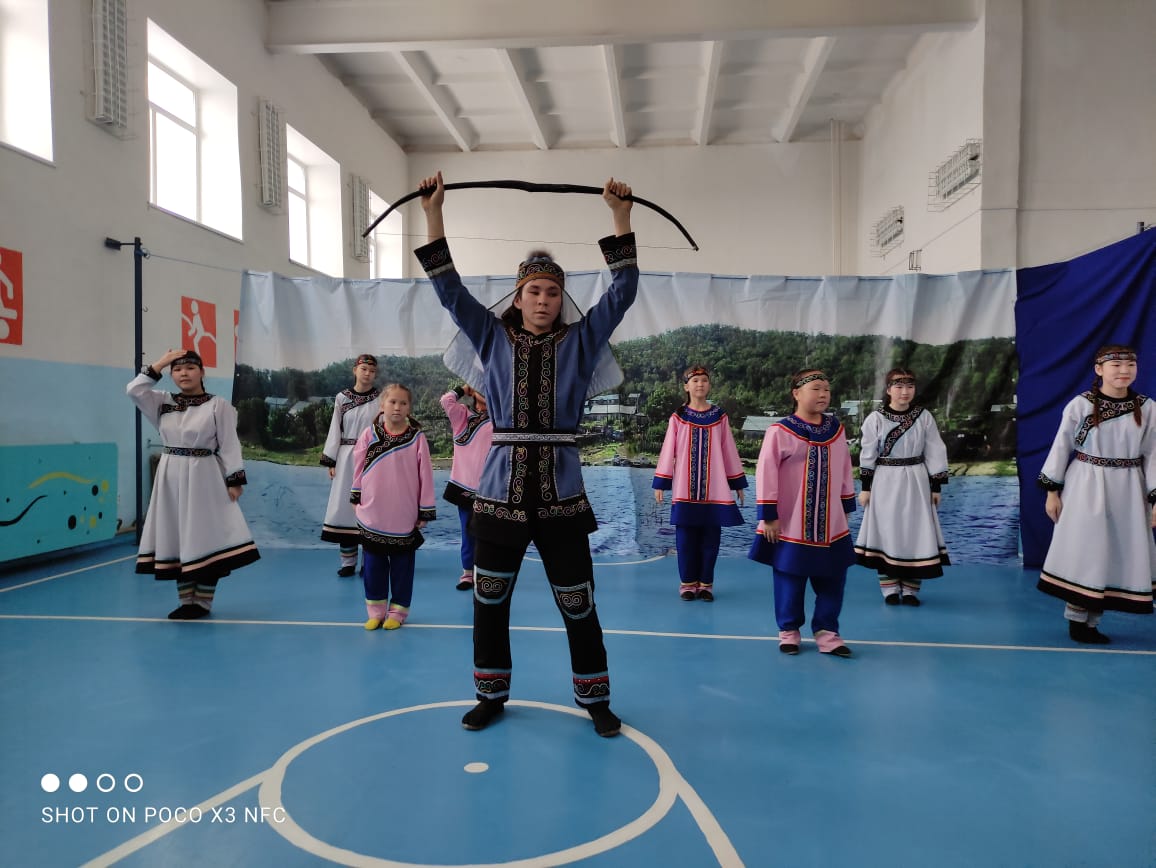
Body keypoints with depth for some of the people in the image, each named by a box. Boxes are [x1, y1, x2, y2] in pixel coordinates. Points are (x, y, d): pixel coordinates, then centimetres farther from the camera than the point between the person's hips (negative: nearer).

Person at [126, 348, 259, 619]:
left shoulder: (218, 405, -5)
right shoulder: (163, 402, 9)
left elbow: (229, 445, -6)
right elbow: (134, 390, -4)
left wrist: (234, 480, -11)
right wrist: (160, 363, -1)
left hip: (203, 477, -5)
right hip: (171, 477, 5)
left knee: (205, 539, -4)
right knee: (177, 540, 7)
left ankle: (203, 601, 6)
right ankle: (186, 601, 16)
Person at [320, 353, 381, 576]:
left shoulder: (381, 399, 0)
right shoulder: (342, 398, 5)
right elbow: (335, 430, 7)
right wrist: (331, 462, 4)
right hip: (347, 458, 2)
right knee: (345, 507, 3)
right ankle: (348, 562, 13)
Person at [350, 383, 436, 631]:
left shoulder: (416, 437, -8)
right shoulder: (369, 434, -2)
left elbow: (425, 475, -5)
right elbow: (359, 467, 7)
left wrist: (425, 511, -4)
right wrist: (356, 498, 10)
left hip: (404, 516, -2)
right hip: (372, 514, 2)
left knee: (402, 564, 9)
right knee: (373, 563, 11)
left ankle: (398, 611, 21)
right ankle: (375, 610, 24)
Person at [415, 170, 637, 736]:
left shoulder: (580, 342, 5)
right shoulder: (493, 338, 6)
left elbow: (623, 292, -1)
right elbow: (449, 289, 2)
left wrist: (621, 217, -5)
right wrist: (433, 214, -4)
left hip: (561, 493, -1)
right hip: (500, 491, 1)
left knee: (578, 604, 6)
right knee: (489, 601, 11)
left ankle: (595, 700, 26)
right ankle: (491, 696, 32)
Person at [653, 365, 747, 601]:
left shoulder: (719, 416, 3)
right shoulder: (678, 418, -1)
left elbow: (729, 451, 7)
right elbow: (668, 451, 2)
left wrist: (738, 483, 9)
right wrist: (661, 483, 0)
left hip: (714, 488, 1)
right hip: (685, 488, -1)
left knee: (710, 537, 5)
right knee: (686, 537, 3)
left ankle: (706, 583, 16)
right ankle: (688, 582, 15)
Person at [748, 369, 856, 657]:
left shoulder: (836, 429, 4)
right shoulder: (780, 431, -12)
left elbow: (845, 473, 13)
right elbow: (765, 475, -11)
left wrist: (846, 509, 15)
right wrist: (768, 515, -11)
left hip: (831, 526, 4)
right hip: (790, 526, -4)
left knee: (832, 581, 8)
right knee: (789, 582, 8)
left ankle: (826, 632, 21)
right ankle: (789, 631, 25)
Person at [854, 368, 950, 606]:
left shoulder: (924, 417, 1)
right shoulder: (876, 419, -4)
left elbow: (935, 453, 5)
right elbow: (867, 455, -1)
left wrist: (936, 486, 3)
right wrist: (865, 487, -2)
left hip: (916, 482, 2)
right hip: (885, 483, -1)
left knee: (916, 534, 3)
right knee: (887, 533, 3)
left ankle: (910, 589, 14)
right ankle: (890, 588, 14)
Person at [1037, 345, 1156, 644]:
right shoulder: (1080, 405, -8)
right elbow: (1061, 447, -2)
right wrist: (1052, 491, -2)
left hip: (1128, 491, 3)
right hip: (1086, 487, -3)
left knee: (1117, 556, 6)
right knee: (1084, 553, 1)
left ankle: (1091, 621, 17)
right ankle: (1077, 619, 13)